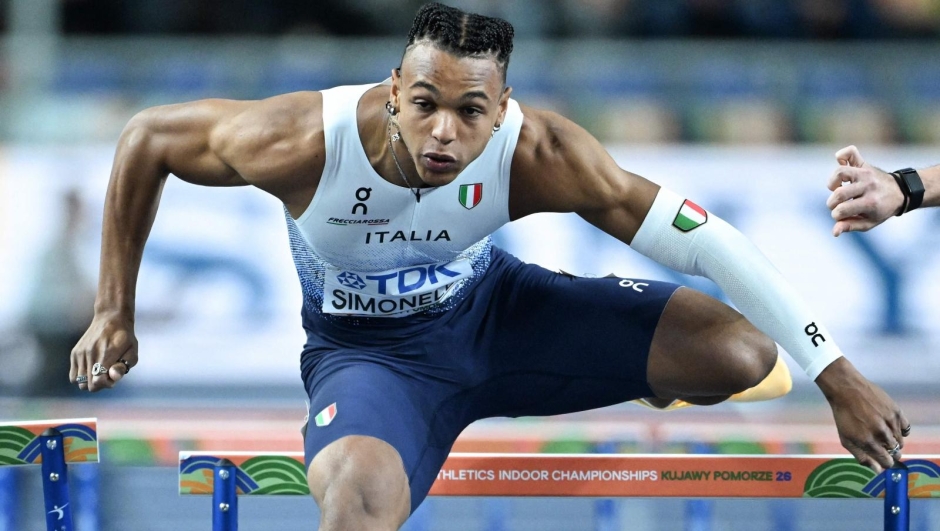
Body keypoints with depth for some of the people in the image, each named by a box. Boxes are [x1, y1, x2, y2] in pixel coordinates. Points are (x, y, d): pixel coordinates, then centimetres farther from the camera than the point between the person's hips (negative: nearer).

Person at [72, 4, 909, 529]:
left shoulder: (537, 155, -29)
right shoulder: (305, 142, -32)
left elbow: (707, 241, -26)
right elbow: (146, 139, -15)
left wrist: (838, 378, -28)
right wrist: (114, 312, -11)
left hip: (490, 310, 3)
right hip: (365, 348, -3)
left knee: (740, 351, -12)